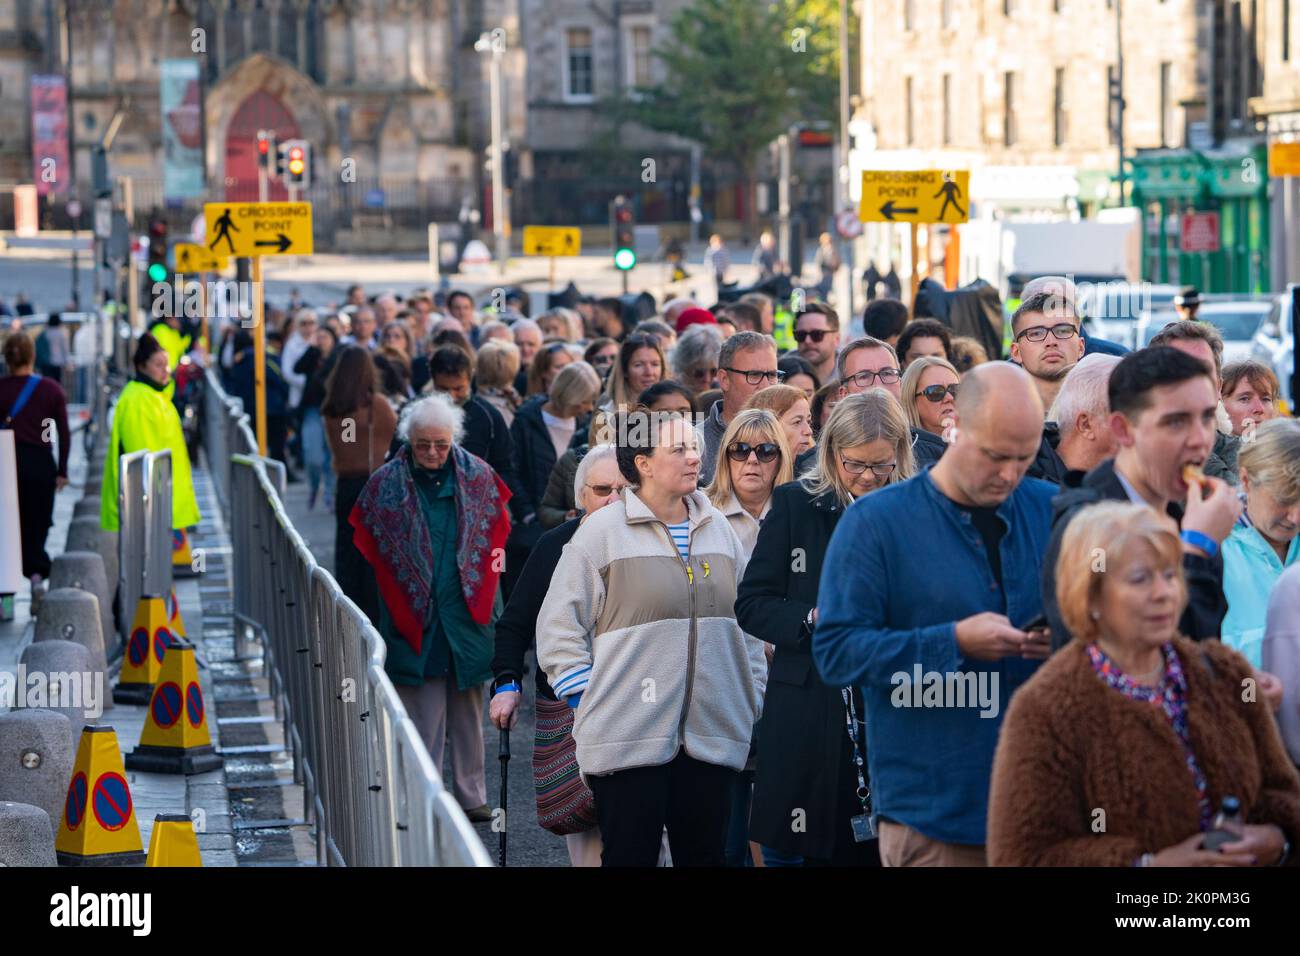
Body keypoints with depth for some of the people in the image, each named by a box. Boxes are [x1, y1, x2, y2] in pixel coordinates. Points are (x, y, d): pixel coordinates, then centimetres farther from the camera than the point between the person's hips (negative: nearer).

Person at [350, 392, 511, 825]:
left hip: (468, 613, 2)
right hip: (415, 618, -2)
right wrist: (402, 600, 3)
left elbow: (496, 534, 12)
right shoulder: (385, 484, -3)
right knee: (423, 716, -2)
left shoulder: (477, 476, 2)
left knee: (468, 712, 9)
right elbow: (368, 548, 5)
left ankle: (471, 796, 16)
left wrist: (482, 589, 7)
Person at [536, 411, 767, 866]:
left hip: (713, 736, 5)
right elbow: (559, 626, -1)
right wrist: (586, 702, -6)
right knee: (631, 856, -1)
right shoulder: (602, 531, -3)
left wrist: (753, 704, 13)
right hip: (629, 738, -4)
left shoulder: (718, 529, 13)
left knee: (705, 855, 7)